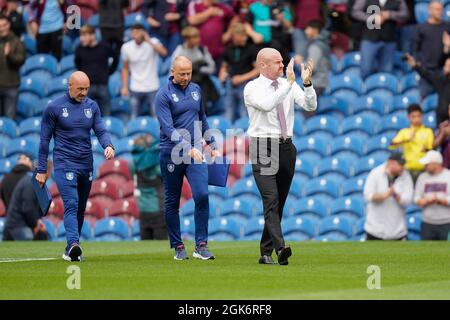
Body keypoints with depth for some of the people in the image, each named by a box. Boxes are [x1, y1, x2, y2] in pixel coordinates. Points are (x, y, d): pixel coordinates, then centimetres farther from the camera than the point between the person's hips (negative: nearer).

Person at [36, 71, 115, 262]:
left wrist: (108, 145, -18)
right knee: (71, 205, -20)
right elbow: (45, 139, 0)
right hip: (64, 164, -5)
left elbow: (100, 130, 6)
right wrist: (42, 170, 0)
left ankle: (71, 251, 18)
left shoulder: (92, 106, 8)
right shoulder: (54, 108, -4)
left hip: (86, 165, 5)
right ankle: (73, 244, -35)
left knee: (80, 209, 9)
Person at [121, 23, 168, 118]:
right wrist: (124, 87, 2)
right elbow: (125, 68, 10)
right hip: (135, 89, 2)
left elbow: (164, 52, -28)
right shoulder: (126, 47, 0)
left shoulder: (153, 42, -7)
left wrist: (149, 41, -31)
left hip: (152, 88, -2)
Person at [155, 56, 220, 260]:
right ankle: (178, 246, 16)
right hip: (171, 155, -3)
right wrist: (188, 148, -27)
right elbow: (168, 128, -17)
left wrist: (212, 145, 25)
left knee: (202, 195, -14)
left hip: (195, 153, 3)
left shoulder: (196, 90, 11)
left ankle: (201, 245, -12)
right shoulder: (164, 95, -7)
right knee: (172, 202, 5)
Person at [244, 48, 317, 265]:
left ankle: (266, 253, 13)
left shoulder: (288, 86, 10)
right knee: (271, 199, -17)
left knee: (279, 203, 7)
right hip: (263, 149, -5)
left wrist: (307, 83, -16)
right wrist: (289, 82, -24)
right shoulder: (252, 88, -5)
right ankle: (280, 248, -29)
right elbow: (267, 104, -25)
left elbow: (310, 106, -1)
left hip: (286, 148, 5)